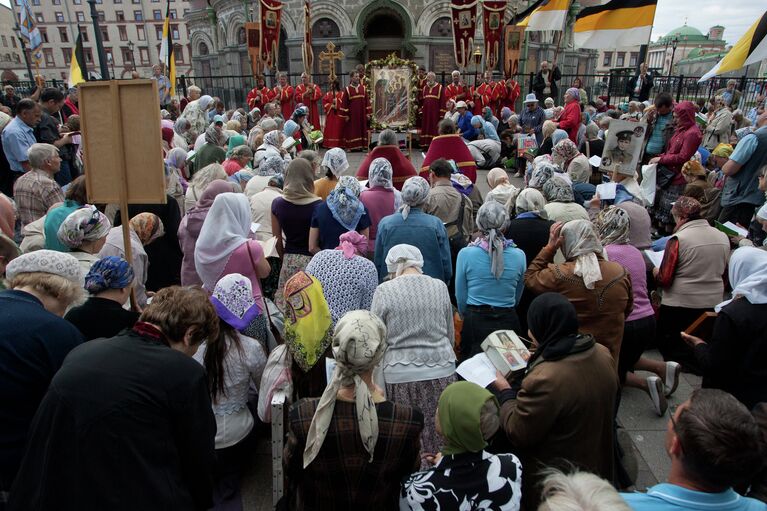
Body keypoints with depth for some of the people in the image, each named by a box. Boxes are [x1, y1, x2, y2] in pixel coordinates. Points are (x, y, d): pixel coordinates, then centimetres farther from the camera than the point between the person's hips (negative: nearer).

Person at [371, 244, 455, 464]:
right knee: (440, 440, 13)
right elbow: (451, 335, 11)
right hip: (442, 371, 3)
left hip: (401, 375, -2)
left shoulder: (384, 291, -6)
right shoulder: (439, 286, 2)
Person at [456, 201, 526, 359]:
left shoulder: (465, 254, -10)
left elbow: (460, 297, 2)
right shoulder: (519, 255, -4)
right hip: (508, 321, 2)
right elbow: (517, 298, 9)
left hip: (475, 323, -1)